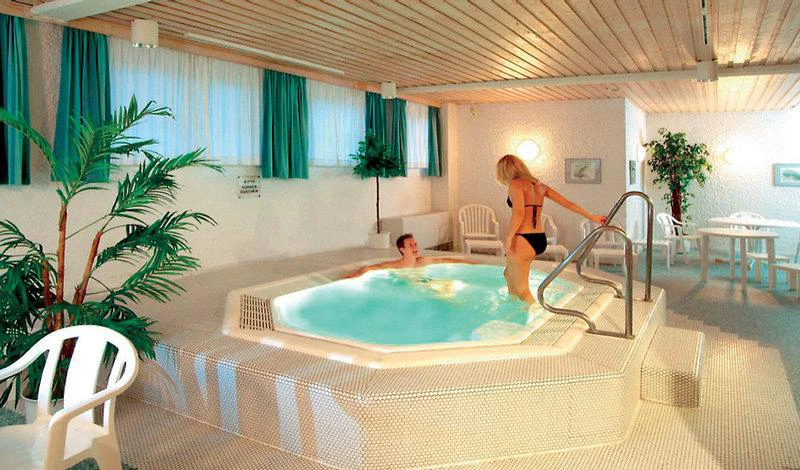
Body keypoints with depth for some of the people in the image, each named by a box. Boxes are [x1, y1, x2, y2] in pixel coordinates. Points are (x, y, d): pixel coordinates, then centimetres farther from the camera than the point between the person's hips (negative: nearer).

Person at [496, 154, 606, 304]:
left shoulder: (516, 184, -8)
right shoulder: (539, 185, 14)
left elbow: (518, 213, -22)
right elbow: (568, 203, 16)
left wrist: (508, 239, -17)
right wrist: (592, 217, 21)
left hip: (523, 241, -9)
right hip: (540, 240, 9)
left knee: (522, 289, 1)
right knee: (509, 274, 28)